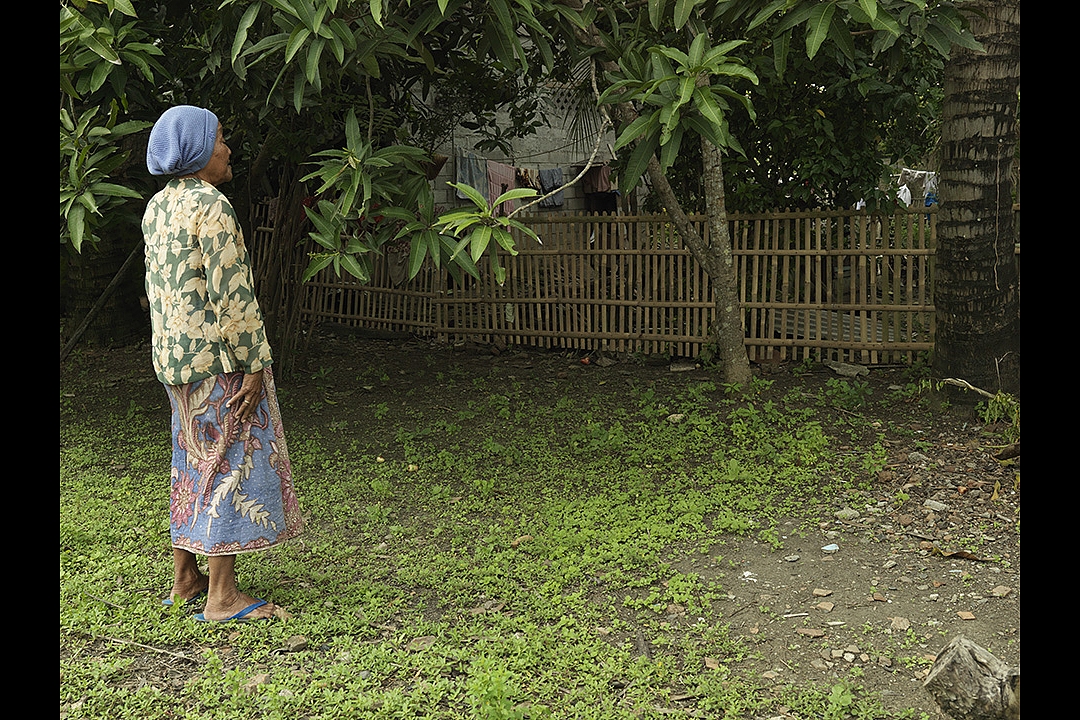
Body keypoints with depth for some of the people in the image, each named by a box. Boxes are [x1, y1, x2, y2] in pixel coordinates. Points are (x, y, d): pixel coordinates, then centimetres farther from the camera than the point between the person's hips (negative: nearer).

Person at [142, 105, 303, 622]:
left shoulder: (158, 206, 11)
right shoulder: (210, 207, -17)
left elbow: (158, 287, 15)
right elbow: (231, 294, -20)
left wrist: (173, 353, 20)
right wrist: (254, 364, -16)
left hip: (174, 354, 9)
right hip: (218, 357, -9)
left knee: (192, 462, 17)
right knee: (230, 464, -2)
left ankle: (184, 579, 26)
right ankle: (222, 596, 4)